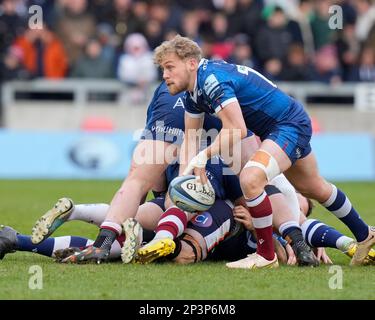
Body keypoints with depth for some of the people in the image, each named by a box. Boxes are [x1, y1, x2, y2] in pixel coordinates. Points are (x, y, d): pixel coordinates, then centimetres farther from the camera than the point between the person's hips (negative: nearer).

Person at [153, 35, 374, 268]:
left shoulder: (212, 79, -28)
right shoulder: (194, 87, 2)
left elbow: (237, 131, -34)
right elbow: (190, 138, 5)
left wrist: (204, 155, -29)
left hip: (291, 126, -11)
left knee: (250, 179, -29)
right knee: (315, 189, 27)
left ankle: (267, 256, -14)